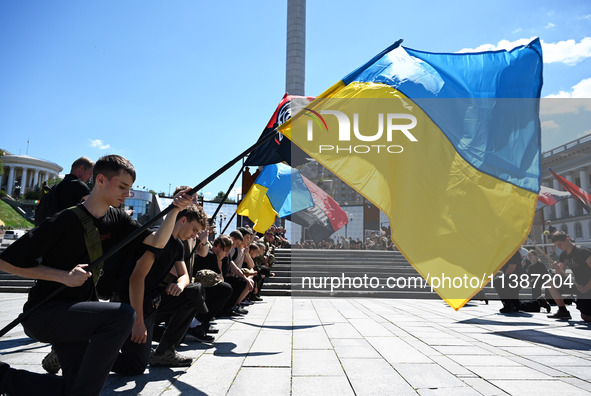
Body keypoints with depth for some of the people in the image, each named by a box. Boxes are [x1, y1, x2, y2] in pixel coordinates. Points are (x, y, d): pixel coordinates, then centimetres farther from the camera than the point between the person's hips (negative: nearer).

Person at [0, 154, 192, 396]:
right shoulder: (64, 221, -18)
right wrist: (63, 276, -22)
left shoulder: (115, 220, 3)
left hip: (77, 312, 7)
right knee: (122, 315, -29)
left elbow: (157, 242, -7)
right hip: (43, 313, -7)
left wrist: (175, 210, -22)